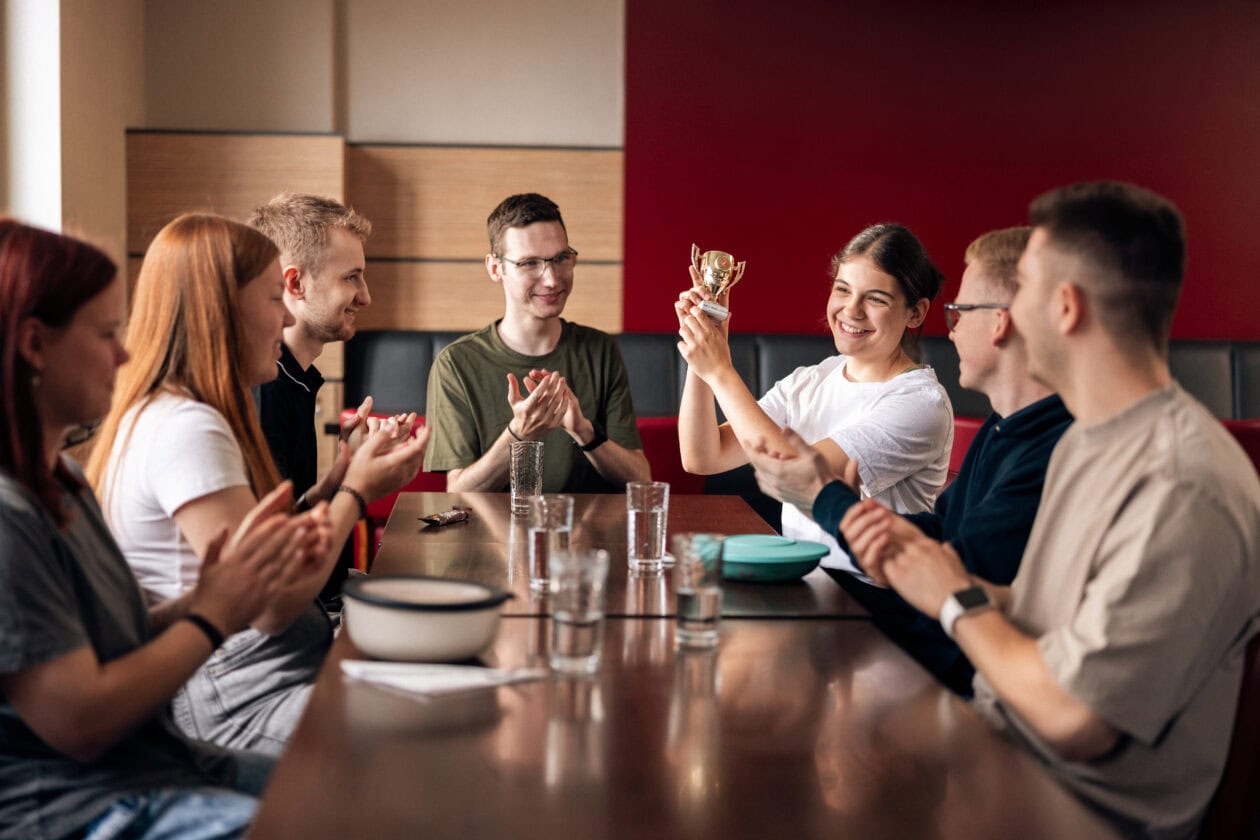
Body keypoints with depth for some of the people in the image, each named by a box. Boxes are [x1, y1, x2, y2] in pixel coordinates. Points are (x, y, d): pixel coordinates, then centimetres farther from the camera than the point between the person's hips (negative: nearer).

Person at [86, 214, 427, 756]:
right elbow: (274, 601, -20)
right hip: (245, 704, -10)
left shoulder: (181, 414, 15)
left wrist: (343, 473, 10)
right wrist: (356, 491, -8)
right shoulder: (186, 429, -18)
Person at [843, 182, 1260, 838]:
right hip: (999, 749, 8)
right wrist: (924, 566, 0)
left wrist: (958, 602, -12)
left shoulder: (1181, 494, -26)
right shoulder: (1086, 441, 8)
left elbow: (1074, 722, -26)